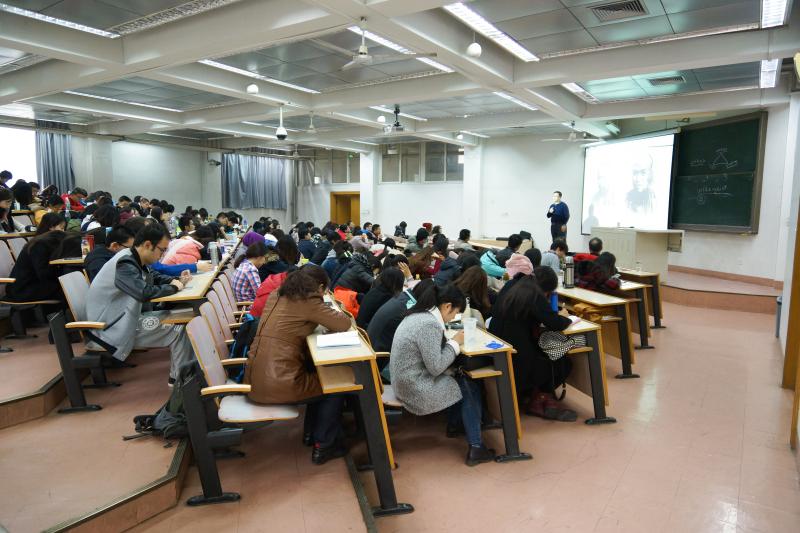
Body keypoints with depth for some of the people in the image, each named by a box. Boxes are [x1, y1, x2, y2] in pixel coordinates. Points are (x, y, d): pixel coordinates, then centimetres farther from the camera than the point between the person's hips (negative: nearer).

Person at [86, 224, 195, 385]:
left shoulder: (133, 258, 4)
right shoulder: (125, 263, -24)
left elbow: (154, 276, 20)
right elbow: (144, 292, -37)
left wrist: (176, 280, 0)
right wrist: (173, 287, -20)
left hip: (126, 317, 10)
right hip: (113, 328, -9)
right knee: (178, 328, -14)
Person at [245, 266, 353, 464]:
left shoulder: (276, 296, 9)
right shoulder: (308, 303, -13)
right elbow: (345, 324, -10)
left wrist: (321, 315, 14)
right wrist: (331, 314, 10)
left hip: (253, 380, 8)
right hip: (277, 386, -8)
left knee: (317, 372, 28)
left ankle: (311, 432, 37)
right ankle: (323, 446, 20)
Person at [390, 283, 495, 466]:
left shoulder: (417, 315, 6)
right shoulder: (430, 324, -24)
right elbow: (436, 367, -22)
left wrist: (451, 342, 2)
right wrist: (455, 343, -10)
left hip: (406, 381, 9)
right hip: (416, 391, -9)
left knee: (461, 379, 17)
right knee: (471, 389, 4)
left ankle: (454, 424, 34)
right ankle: (475, 448, 9)